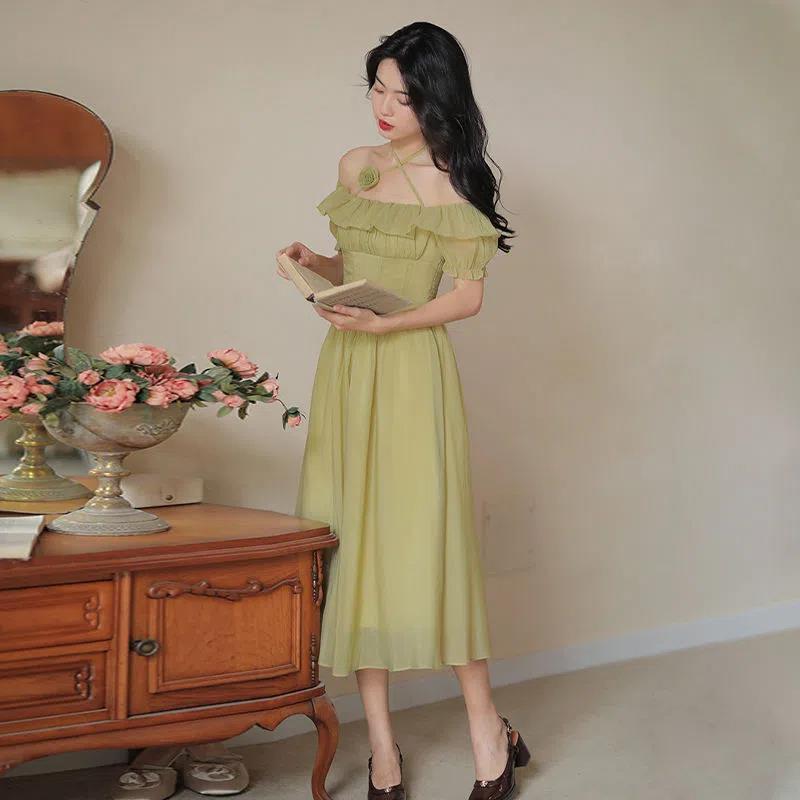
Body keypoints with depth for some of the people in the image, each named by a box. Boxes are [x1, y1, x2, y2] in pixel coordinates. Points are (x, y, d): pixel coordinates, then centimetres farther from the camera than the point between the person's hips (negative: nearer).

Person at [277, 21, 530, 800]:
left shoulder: (451, 182, -6)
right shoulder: (355, 166, 12)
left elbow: (468, 296, -7)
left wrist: (386, 323, -18)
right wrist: (314, 261, 1)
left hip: (410, 369, -6)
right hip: (344, 368, 6)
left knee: (425, 539, -5)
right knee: (350, 543, 4)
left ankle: (488, 729, 13)